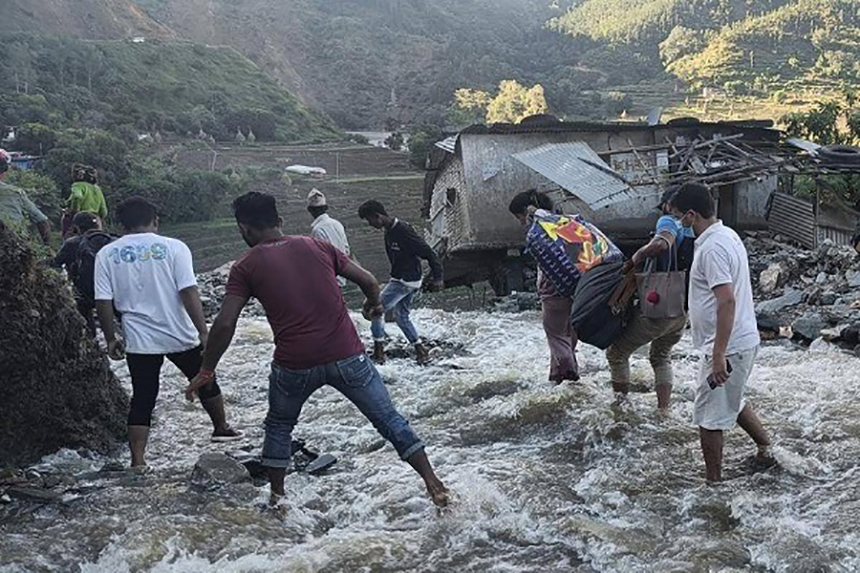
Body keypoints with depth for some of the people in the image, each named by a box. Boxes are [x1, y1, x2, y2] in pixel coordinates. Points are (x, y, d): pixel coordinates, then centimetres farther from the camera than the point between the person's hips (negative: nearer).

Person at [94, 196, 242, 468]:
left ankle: (137, 461, 2)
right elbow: (189, 293, -14)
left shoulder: (107, 255, 0)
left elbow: (103, 302, -3)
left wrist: (111, 339, 8)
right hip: (180, 336, -1)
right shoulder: (173, 247, -7)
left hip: (139, 341, 1)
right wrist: (204, 334, -13)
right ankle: (222, 428, 39)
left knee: (142, 400, 8)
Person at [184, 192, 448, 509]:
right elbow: (369, 282, 12)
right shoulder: (317, 247, 11)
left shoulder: (245, 267, 4)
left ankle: (277, 497, 28)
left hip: (295, 365, -1)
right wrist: (374, 304, 33)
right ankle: (434, 485, 11)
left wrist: (206, 371, 8)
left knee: (279, 426, 26)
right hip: (347, 356, 1)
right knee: (389, 419, 12)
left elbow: (225, 324, -3)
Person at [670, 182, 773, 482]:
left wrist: (719, 354, -28)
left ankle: (713, 482, 14)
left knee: (708, 416, 3)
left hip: (728, 347, -10)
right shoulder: (727, 235, 9)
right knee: (732, 402, 29)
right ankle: (767, 448, 40)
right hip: (744, 340, 10)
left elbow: (727, 301, -29)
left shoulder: (711, 248, -23)